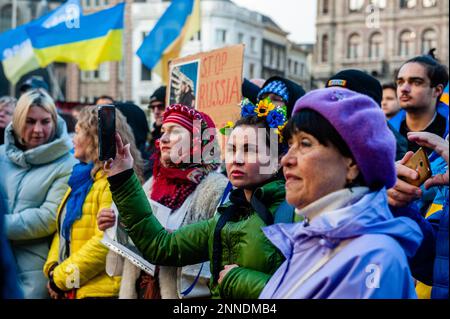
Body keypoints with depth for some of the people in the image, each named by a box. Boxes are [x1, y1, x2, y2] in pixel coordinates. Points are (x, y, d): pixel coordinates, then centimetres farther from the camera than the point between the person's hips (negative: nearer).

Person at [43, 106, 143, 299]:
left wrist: (61, 277, -14)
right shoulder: (81, 178, 13)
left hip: (100, 290, -8)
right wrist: (52, 268, -2)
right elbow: (63, 230, 15)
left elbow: (105, 242, -21)